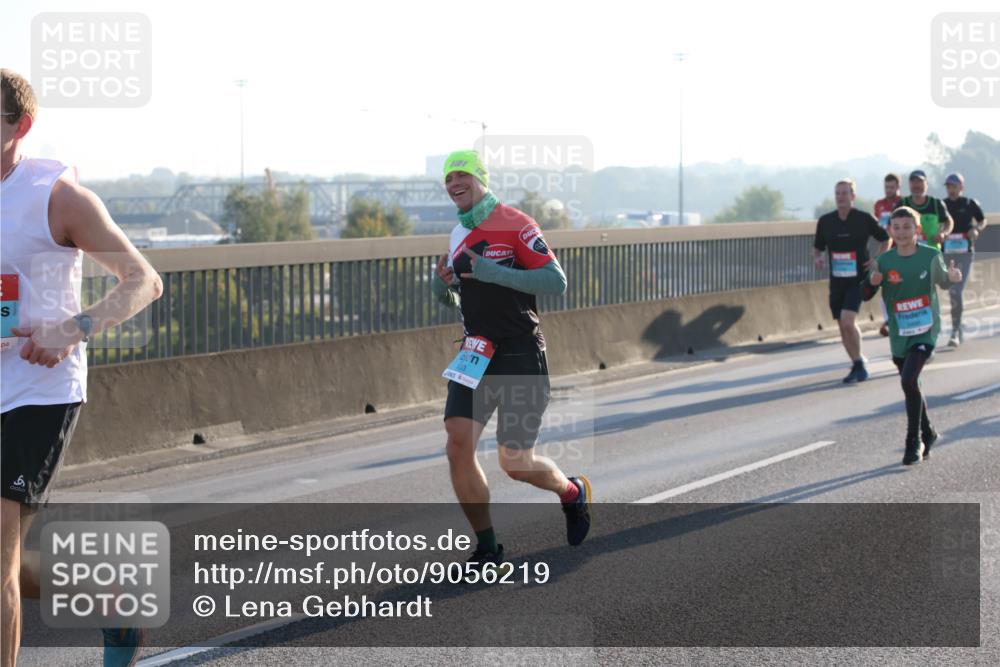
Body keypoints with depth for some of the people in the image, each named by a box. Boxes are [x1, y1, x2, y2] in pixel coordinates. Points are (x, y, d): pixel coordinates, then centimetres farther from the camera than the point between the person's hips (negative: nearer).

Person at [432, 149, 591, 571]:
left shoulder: (514, 224, -10)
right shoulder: (458, 235, 12)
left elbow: (557, 283, -17)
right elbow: (448, 299, 25)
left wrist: (493, 272, -24)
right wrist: (443, 282, 0)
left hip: (520, 357, -6)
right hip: (477, 354, 6)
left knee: (516, 463, -3)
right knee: (458, 448, -10)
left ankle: (573, 493, 30)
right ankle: (487, 548, 1)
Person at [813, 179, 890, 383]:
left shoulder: (864, 219, -4)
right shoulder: (825, 221, 5)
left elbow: (885, 239, 10)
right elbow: (817, 247, 16)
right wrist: (817, 258, -5)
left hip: (857, 278, -4)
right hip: (836, 279, 5)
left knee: (848, 321, -20)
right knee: (843, 326, 7)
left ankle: (859, 364, -5)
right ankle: (857, 366, 22)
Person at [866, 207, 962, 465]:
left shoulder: (931, 256, -7)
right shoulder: (884, 261, -4)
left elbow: (942, 281, 10)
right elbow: (865, 295, 0)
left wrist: (953, 277, -12)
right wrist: (872, 282, -21)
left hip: (925, 330, -3)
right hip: (899, 334, 3)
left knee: (909, 380, -19)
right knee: (910, 385, 15)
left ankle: (914, 441, -6)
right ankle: (927, 433, 39)